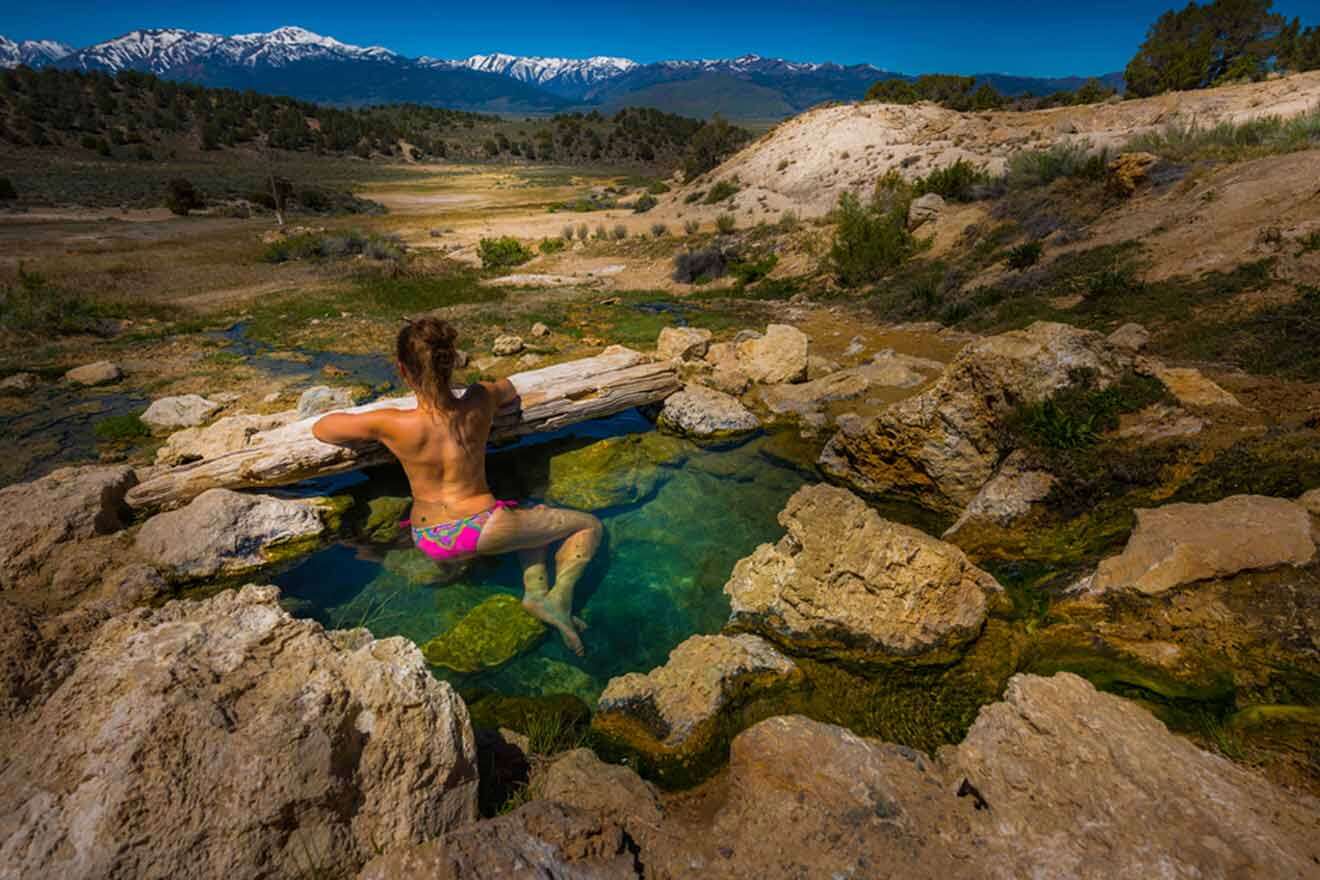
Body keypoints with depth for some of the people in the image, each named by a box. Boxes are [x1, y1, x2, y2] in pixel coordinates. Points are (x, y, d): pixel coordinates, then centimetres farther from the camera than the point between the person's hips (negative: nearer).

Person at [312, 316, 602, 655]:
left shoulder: (391, 424, -16)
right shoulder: (480, 402, -12)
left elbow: (320, 428, 1)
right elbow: (509, 389, 13)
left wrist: (369, 421, 15)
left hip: (429, 541, 3)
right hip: (479, 531, -3)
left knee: (534, 516, 30)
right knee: (588, 525, 12)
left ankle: (535, 591, 9)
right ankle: (558, 595, -9)